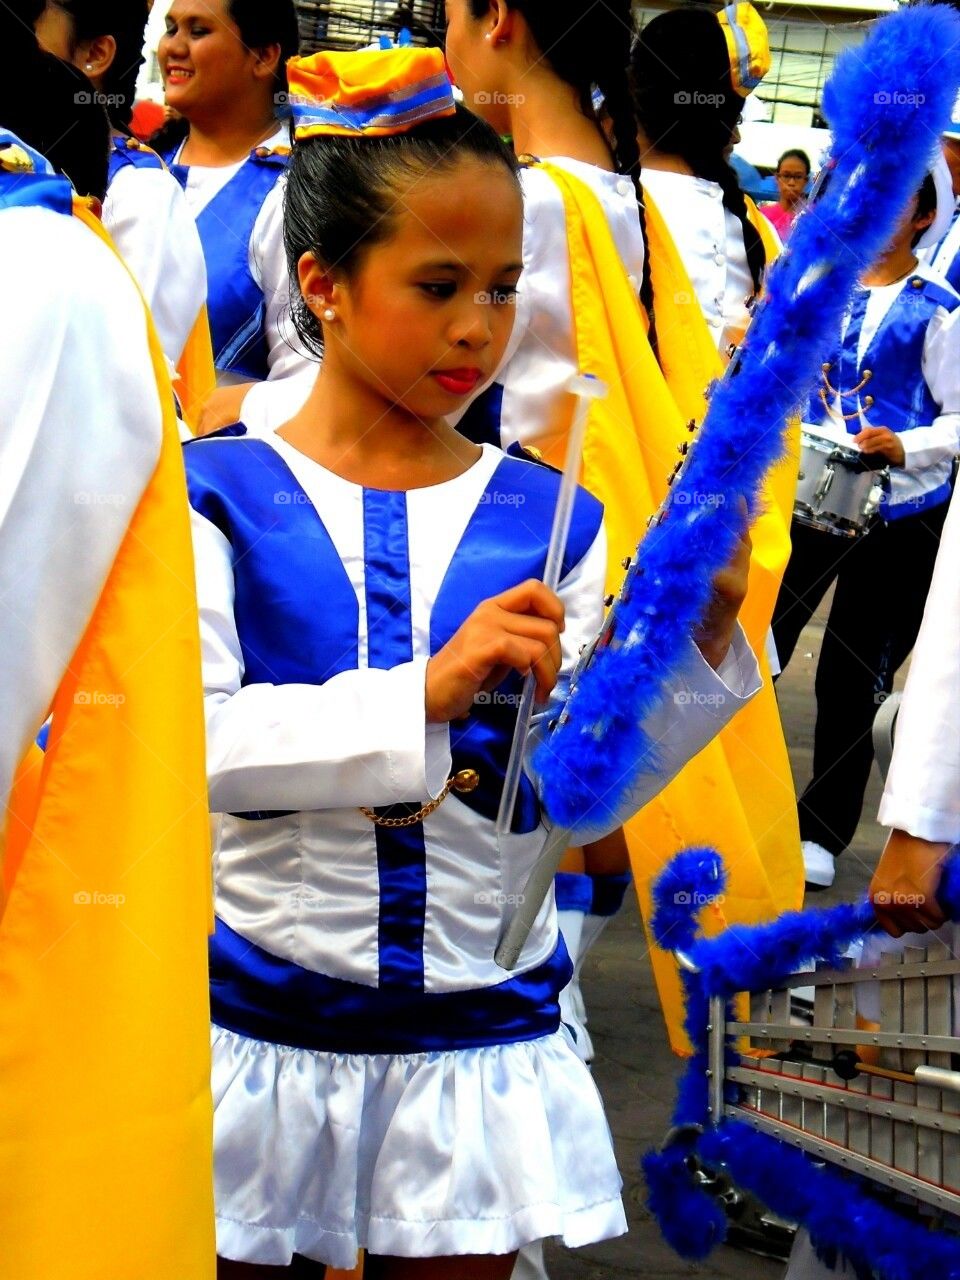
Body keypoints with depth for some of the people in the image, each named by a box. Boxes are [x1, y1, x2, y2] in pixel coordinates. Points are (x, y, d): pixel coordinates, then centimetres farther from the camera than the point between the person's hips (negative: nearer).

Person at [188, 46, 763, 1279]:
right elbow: (189, 738, -20)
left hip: (478, 1039, 2)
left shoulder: (546, 521, 0)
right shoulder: (218, 495, -7)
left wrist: (693, 636, -15)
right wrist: (422, 694, -30)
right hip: (253, 1024, -2)